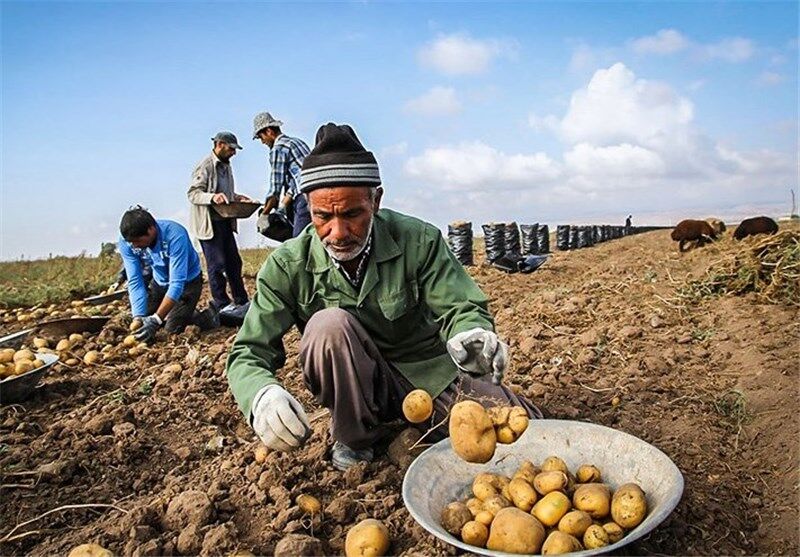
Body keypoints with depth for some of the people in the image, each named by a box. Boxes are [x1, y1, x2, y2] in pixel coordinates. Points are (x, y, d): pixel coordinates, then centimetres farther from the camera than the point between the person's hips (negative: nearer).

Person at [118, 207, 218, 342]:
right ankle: (184, 313, 25)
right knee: (140, 324, 3)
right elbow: (135, 281, -19)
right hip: (160, 282, 5)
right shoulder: (126, 242, -21)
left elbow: (177, 284, -36)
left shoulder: (175, 236, -36)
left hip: (187, 281, -5)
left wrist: (155, 320, -41)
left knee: (172, 328, -15)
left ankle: (208, 316, 11)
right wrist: (138, 317, -31)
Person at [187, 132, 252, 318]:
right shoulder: (205, 166, -12)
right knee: (217, 265, -3)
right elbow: (192, 193, -17)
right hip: (209, 223, -9)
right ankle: (222, 305, 6)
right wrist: (212, 197, -32)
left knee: (234, 262, 11)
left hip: (225, 221, 9)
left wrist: (236, 197, 7)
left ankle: (242, 301, 19)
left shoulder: (226, 166, 15)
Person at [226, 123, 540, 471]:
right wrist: (262, 396, -40)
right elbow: (248, 354, -15)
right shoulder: (288, 266, -13)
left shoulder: (420, 241, -13)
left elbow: (460, 308, -14)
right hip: (353, 386, -1)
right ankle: (353, 441, -9)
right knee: (330, 323, -32)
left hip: (429, 372, 1)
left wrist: (471, 335, -41)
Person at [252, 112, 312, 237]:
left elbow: (276, 188, -5)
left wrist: (264, 213, 7)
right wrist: (283, 205, 24)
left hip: (306, 198, -9)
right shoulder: (297, 141, 23)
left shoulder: (278, 149, -3)